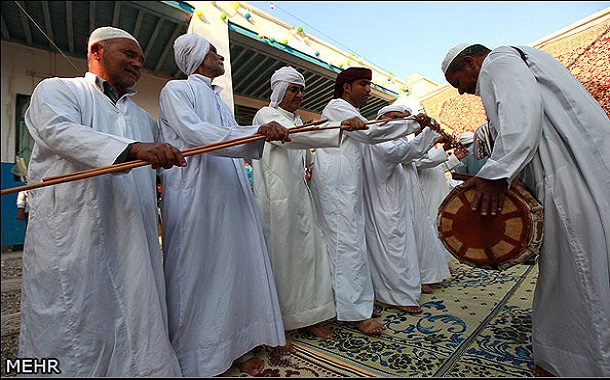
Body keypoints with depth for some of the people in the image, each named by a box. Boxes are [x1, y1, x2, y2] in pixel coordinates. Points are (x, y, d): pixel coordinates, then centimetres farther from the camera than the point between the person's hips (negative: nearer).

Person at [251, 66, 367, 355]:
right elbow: (292, 135, -26)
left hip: (298, 194, 8)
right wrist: (340, 128, -38)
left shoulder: (297, 119, 21)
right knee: (279, 257, -3)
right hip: (275, 197, -7)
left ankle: (307, 317, 21)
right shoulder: (266, 115, -5)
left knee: (307, 252, 7)